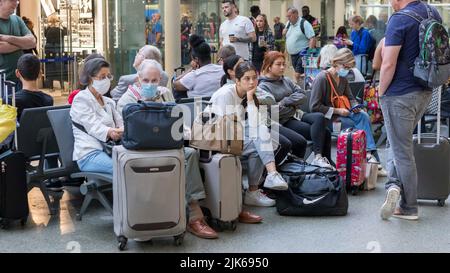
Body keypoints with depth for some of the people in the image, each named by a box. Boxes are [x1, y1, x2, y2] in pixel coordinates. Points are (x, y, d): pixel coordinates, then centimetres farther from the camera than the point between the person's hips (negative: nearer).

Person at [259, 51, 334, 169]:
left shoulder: (286, 80, 18)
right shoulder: (263, 86, -5)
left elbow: (302, 96, 9)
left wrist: (285, 101, -6)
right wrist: (292, 106, -3)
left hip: (294, 114, 7)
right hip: (282, 122, -7)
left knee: (319, 117, -19)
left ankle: (319, 158, -28)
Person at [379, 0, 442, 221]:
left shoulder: (399, 20, -17)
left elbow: (388, 64, -21)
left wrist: (381, 92, -7)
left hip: (400, 94, -8)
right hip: (425, 93, 8)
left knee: (402, 150, 1)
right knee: (401, 142, 21)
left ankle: (409, 208, 8)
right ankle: (395, 184, 5)